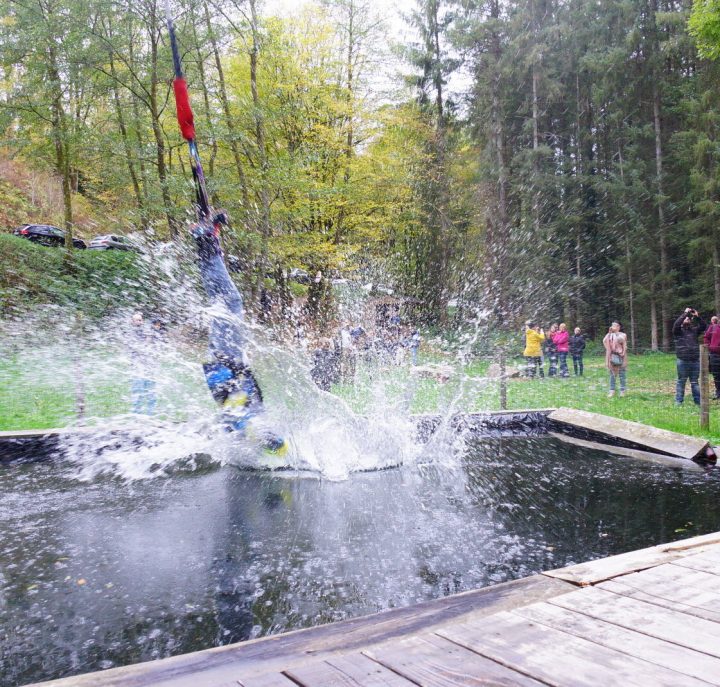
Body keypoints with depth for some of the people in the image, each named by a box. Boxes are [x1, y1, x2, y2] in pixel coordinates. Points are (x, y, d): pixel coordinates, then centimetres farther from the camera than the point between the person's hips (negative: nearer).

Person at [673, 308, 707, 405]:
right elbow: (676, 324, -17)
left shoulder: (694, 330, 15)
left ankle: (698, 401, 14)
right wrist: (685, 313, -14)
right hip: (683, 361, -4)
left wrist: (697, 316, -5)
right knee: (681, 381, 2)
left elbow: (704, 326, 5)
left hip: (695, 360, 4)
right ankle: (678, 401, 6)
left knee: (695, 382, 10)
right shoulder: (678, 331, 2)